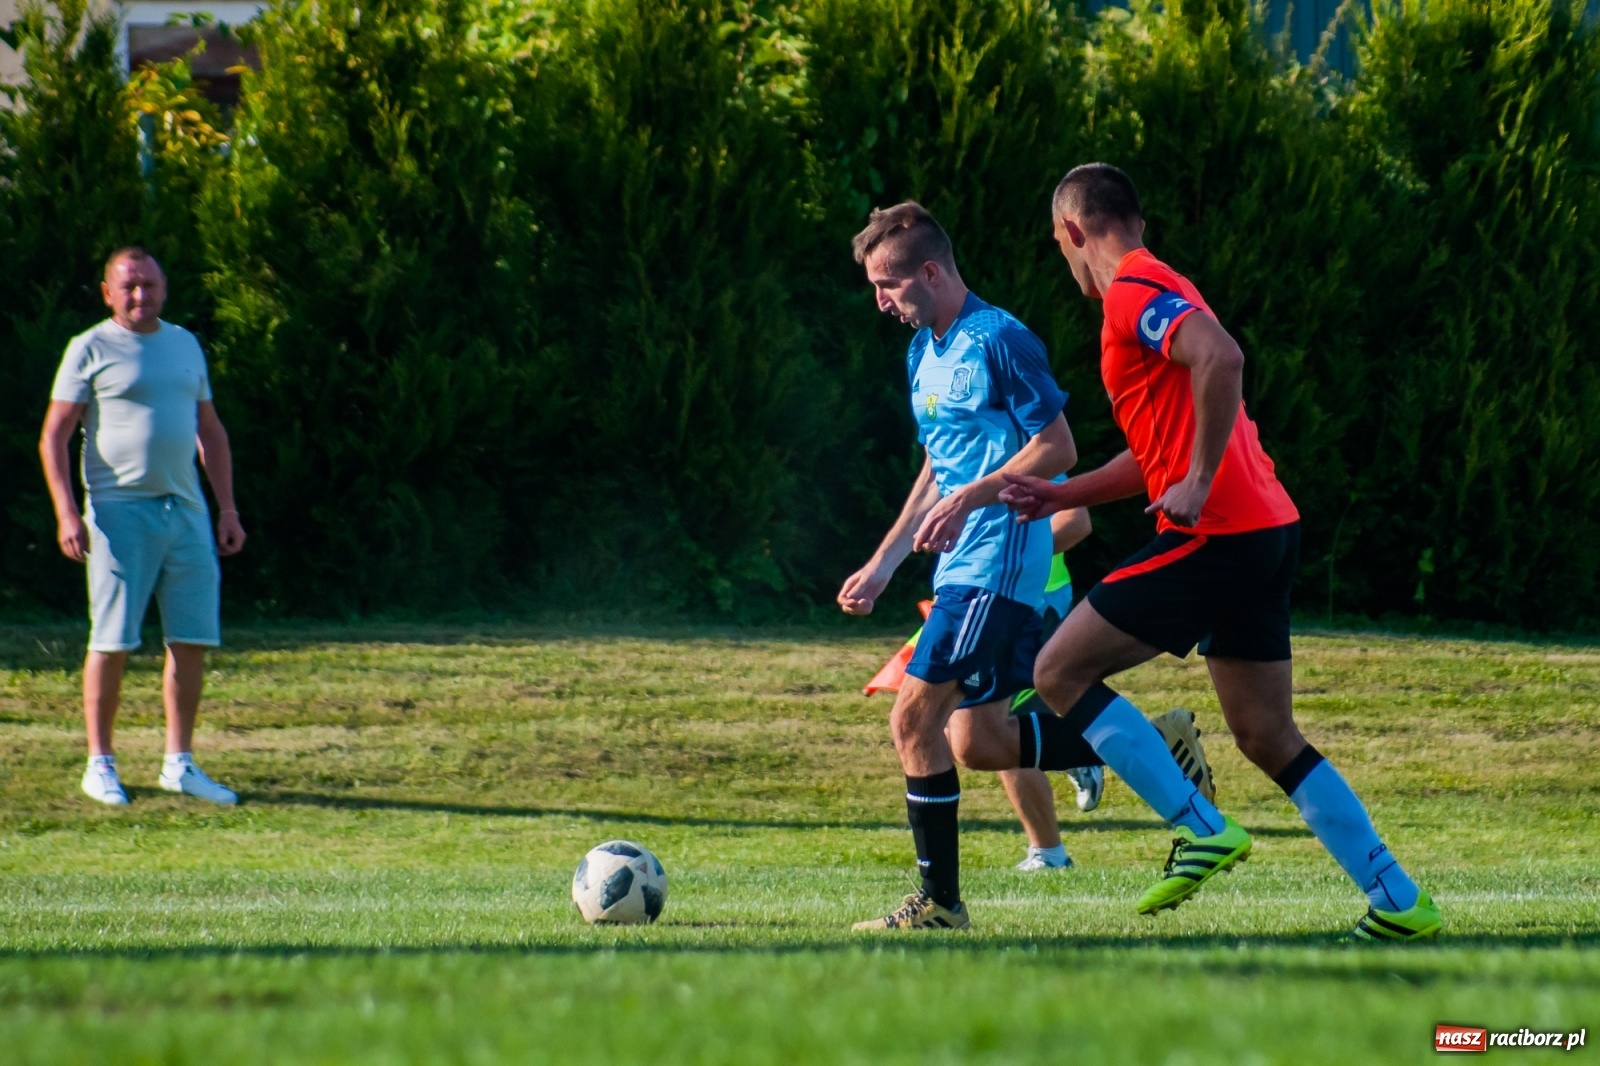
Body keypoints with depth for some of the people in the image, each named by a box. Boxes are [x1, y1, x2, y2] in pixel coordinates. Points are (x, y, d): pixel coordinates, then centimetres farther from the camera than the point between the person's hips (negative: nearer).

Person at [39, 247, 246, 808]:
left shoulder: (185, 345, 16)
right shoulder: (90, 350, -1)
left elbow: (210, 431, 22)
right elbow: (54, 436, -4)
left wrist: (228, 508, 15)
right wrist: (66, 513, -14)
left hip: (185, 510, 5)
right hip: (120, 513, -5)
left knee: (192, 639, 3)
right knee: (112, 640, -5)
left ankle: (180, 763, 11)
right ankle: (100, 765, 3)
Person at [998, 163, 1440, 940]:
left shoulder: (1133, 292, -9)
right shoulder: (1156, 290, 22)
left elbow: (1221, 359, -28)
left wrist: (1199, 483, -25)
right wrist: (1061, 496, 29)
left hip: (1212, 538, -9)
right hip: (1264, 534, 9)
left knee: (1061, 672, -1)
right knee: (1268, 738, 11)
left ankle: (1199, 830, -6)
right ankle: (1398, 904, 7)